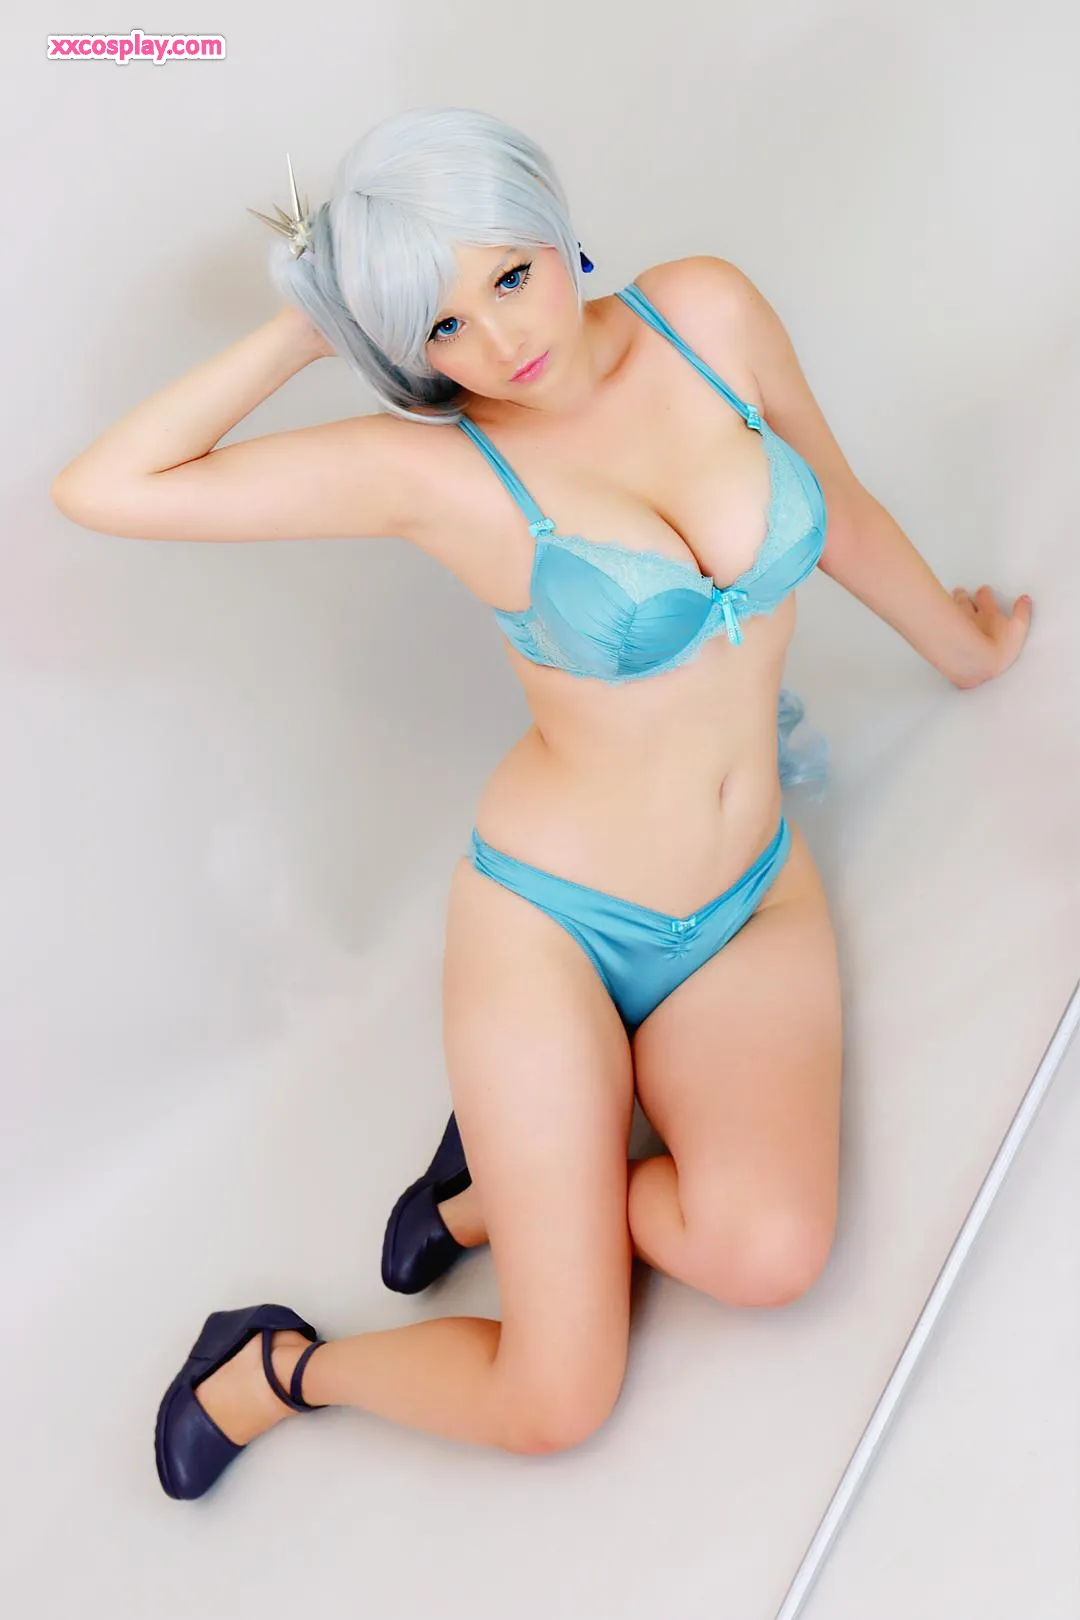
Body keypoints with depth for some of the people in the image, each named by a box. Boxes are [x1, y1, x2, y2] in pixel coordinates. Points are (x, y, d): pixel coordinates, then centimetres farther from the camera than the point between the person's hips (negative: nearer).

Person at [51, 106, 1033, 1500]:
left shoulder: (706, 311, -4)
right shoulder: (429, 463, -15)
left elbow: (837, 509, 13)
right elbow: (99, 491, -18)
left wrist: (961, 641, 27)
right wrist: (301, 331, -14)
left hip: (749, 902, 4)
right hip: (548, 919, -4)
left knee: (769, 1252, -25)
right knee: (555, 1404, -8)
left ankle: (505, 1187, 7)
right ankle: (273, 1364, 22)